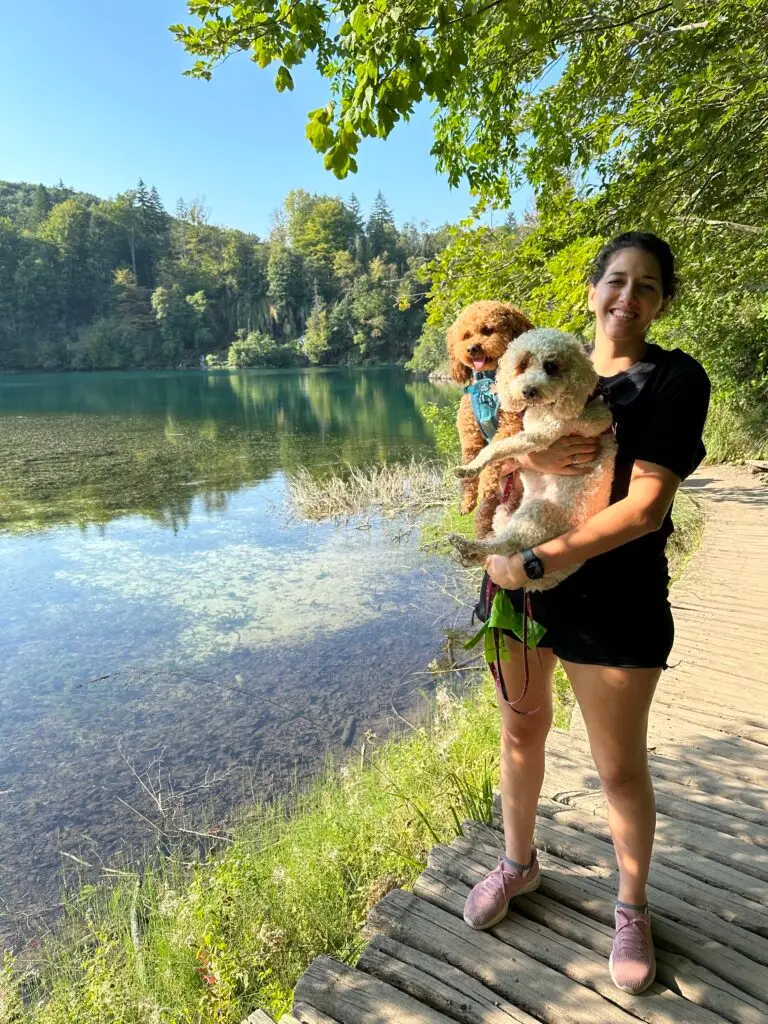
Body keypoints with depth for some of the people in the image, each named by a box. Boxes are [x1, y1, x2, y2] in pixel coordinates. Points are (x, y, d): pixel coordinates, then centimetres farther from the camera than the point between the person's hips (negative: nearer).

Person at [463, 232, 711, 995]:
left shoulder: (676, 379, -7)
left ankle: (631, 910, 37)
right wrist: (534, 459, -19)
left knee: (620, 767, 9)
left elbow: (646, 506, -18)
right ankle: (518, 864, 43)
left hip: (613, 600, -4)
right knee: (520, 732, 18)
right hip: (518, 577, 5)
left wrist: (533, 561, -22)